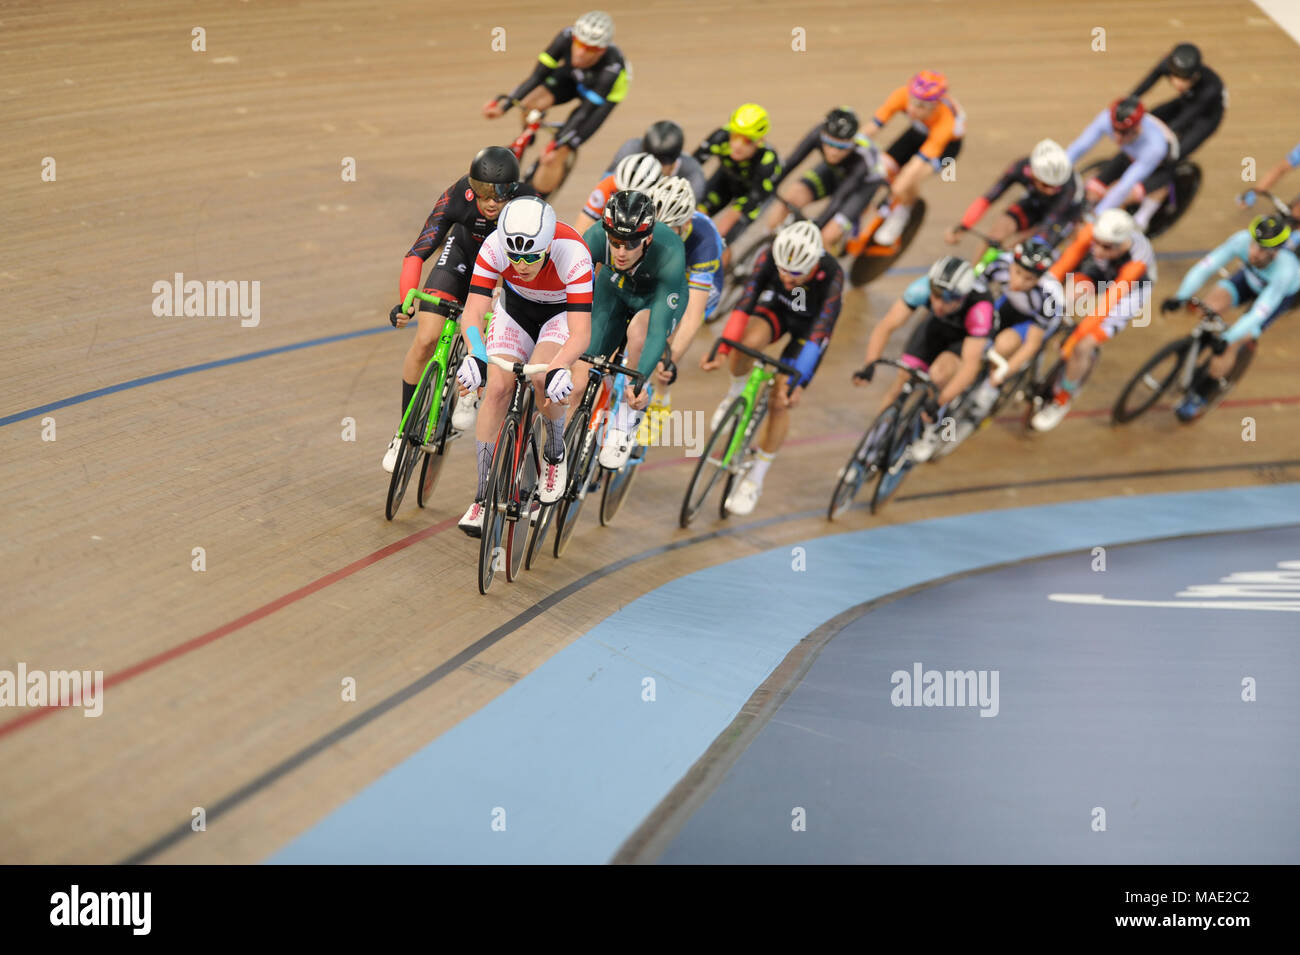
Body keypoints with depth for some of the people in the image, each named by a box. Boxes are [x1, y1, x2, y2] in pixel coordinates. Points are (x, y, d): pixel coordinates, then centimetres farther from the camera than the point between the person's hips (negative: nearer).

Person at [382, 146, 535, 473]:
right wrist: (406, 300, -48)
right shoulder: (457, 197, -34)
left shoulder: (529, 206, -37)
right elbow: (419, 251, -34)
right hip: (466, 249, 1)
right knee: (426, 339, -11)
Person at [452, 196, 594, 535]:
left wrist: (560, 368, -60)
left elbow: (581, 332, -42)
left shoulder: (572, 254, -38)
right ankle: (482, 498, -5)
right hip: (516, 308, 3)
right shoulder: (494, 247, -31)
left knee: (542, 378, -29)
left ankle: (555, 456, 1)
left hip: (563, 311, -3)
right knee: (497, 387, -15)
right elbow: (473, 311, -34)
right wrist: (476, 356, -53)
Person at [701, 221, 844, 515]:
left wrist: (799, 383, -47)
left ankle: (756, 477, 5)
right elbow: (745, 302, -35)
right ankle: (737, 394, 0)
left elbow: (819, 335, -41)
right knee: (747, 342, -33)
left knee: (781, 400, -13)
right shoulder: (769, 257, -32)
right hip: (776, 307, 2)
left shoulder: (832, 275, -38)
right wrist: (721, 349, -45)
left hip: (810, 325, -2)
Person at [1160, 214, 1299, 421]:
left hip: (1282, 294, -4)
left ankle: (1201, 394, 6)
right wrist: (1181, 296, -48)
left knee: (1228, 345, -15)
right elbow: (1206, 266, -36)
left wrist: (1227, 339, -53)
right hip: (1249, 278, 4)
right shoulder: (1242, 240, -36)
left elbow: (1259, 313, -45)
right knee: (1211, 306, -22)